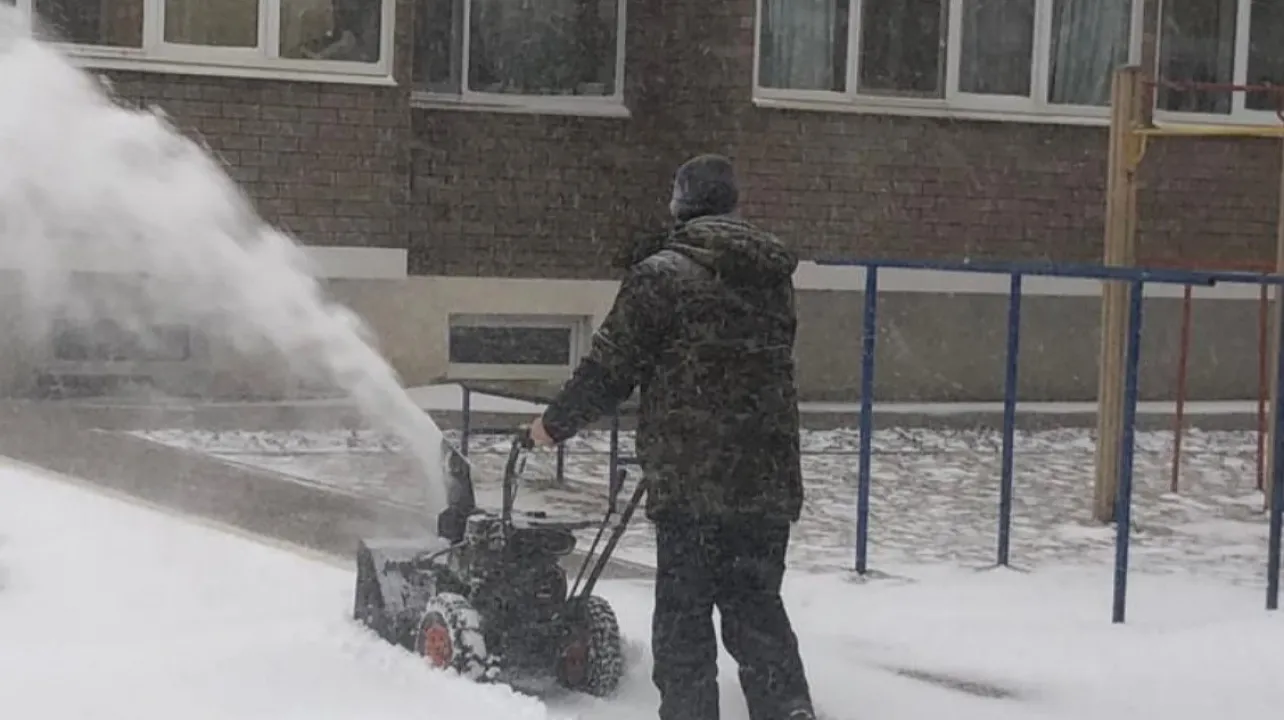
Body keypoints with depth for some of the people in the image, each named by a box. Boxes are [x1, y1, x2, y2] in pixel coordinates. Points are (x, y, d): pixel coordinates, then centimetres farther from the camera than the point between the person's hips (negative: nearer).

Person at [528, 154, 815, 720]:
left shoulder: (662, 274, -8)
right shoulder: (774, 275, 11)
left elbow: (609, 369, -6)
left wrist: (555, 423, 10)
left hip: (691, 480, -5)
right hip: (769, 478, 6)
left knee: (684, 610, 4)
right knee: (756, 602, 13)